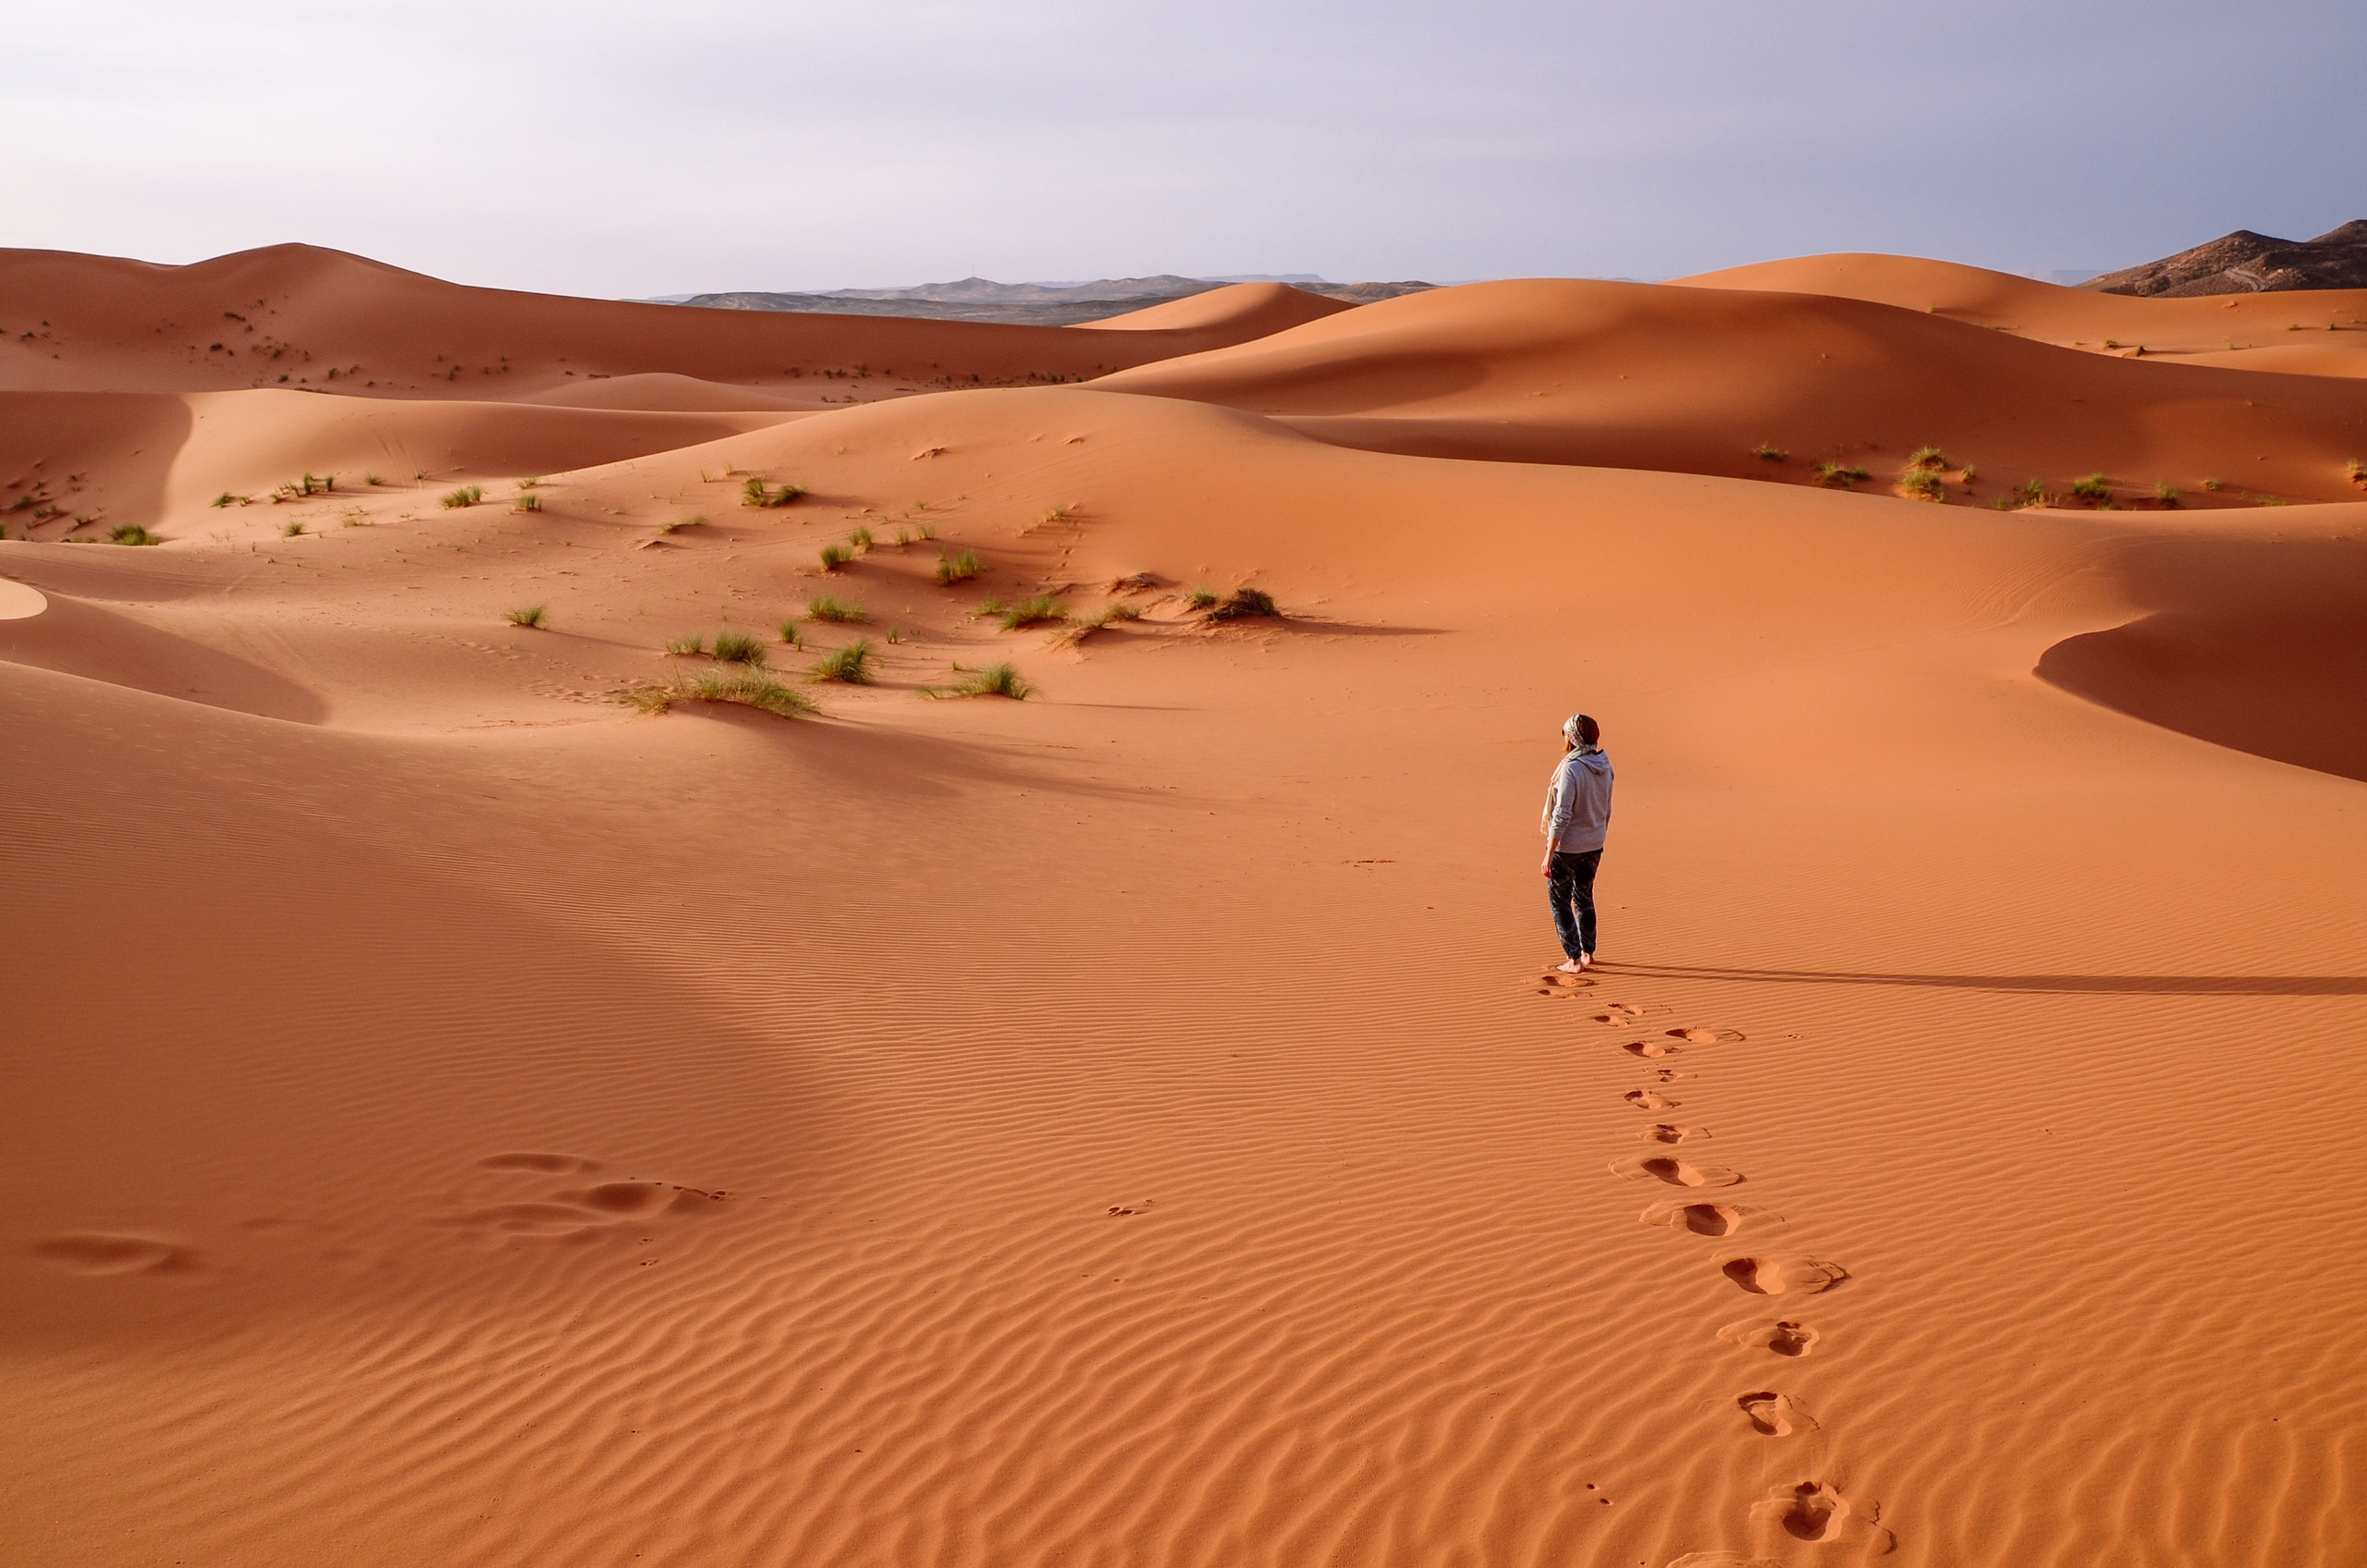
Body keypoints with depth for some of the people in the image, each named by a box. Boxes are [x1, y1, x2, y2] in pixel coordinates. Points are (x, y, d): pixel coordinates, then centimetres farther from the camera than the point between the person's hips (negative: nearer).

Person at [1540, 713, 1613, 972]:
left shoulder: (1570, 769, -22)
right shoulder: (1604, 767, 0)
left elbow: (1562, 815, -23)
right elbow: (1607, 811, 10)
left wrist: (1549, 855, -19)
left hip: (1567, 846, -7)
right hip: (1594, 845, 7)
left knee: (1559, 900, 7)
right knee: (1584, 897, 22)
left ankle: (1574, 958, 5)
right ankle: (1588, 952, 32)